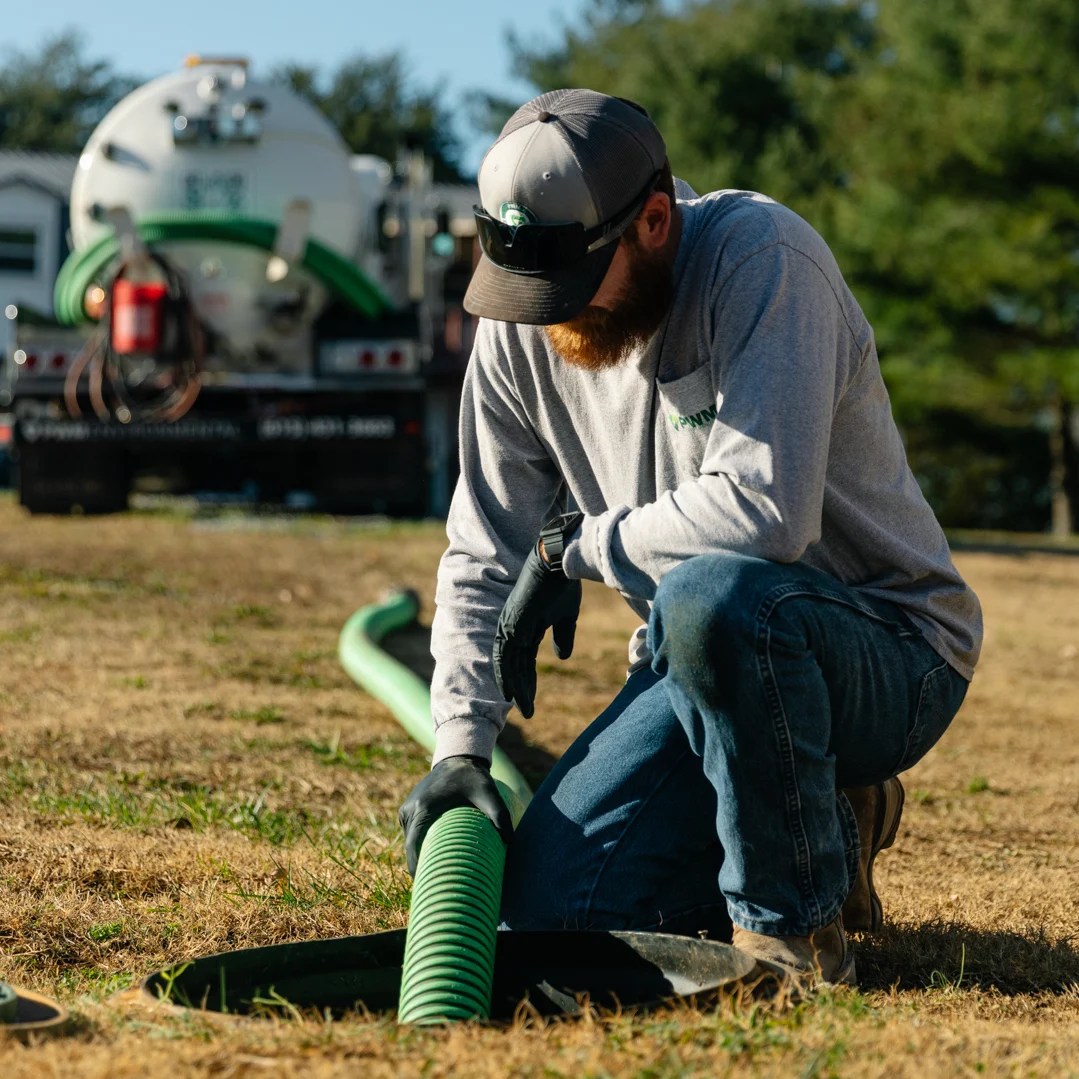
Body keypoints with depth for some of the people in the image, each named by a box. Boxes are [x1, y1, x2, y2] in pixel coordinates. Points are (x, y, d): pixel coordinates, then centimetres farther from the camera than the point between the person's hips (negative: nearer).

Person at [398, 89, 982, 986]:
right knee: (547, 906, -8)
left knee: (710, 595, -38)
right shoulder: (522, 327, -2)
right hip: (702, 658, 7)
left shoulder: (763, 260, -22)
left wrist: (572, 544, -20)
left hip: (890, 658, -6)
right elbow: (485, 558, 3)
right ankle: (821, 833, 15)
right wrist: (461, 747, -10)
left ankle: (794, 917, -16)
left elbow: (764, 513, -34)